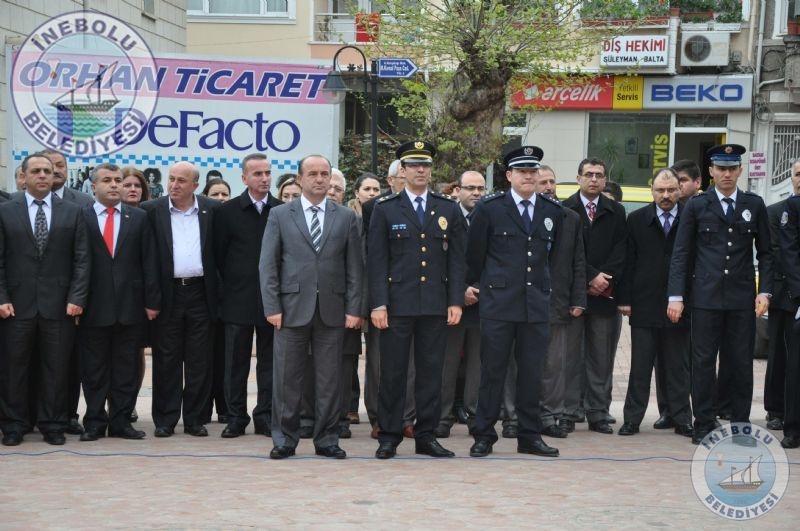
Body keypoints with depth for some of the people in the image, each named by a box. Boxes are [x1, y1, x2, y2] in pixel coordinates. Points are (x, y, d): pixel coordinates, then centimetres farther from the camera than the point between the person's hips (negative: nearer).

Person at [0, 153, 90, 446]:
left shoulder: (72, 212, 6)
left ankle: (53, 425, 14)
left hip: (59, 305, 0)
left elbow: (81, 259, 3)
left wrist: (77, 298, -6)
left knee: (56, 368, 5)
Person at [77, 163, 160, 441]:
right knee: (94, 368, 6)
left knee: (126, 367, 6)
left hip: (130, 305, 2)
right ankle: (94, 421, 14)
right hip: (94, 306, -2)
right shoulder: (80, 217, 1)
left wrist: (152, 301, 0)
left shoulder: (139, 218, 8)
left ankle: (121, 421, 13)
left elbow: (149, 262, 5)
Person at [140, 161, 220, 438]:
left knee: (199, 361, 5)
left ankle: (194, 418, 14)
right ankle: (165, 419, 11)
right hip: (167, 293, -1)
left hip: (201, 293, 1)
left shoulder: (212, 210, 4)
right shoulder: (152, 210, 0)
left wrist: (220, 289, 2)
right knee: (166, 360, 4)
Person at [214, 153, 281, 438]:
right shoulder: (228, 211, 1)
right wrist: (233, 284, 4)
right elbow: (219, 254, 5)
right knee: (235, 361, 5)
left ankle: (265, 416, 15)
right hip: (239, 299, -1)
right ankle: (235, 417, 13)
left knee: (269, 360, 6)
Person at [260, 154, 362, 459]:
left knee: (329, 379, 4)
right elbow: (268, 264, 2)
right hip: (292, 308, -1)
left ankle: (327, 440, 13)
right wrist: (272, 307, -6)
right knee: (287, 378, 3)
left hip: (332, 309, 1)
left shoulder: (346, 217, 9)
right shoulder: (280, 215, 7)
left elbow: (354, 267, 6)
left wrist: (353, 309, -2)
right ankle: (284, 439, 13)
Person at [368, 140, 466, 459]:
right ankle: (389, 437, 9)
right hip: (397, 304, -2)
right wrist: (378, 304, -8)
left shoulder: (449, 210, 10)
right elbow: (377, 261, 0)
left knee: (431, 372, 6)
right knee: (392, 373, 1)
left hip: (436, 305, 2)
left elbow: (457, 259, 8)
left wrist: (456, 301, 0)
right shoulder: (385, 210, 4)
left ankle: (426, 436, 14)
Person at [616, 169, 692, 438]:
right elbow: (628, 262, 3)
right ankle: (632, 418, 9)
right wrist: (625, 299, -2)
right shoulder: (637, 220, 5)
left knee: (678, 366, 7)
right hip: (644, 305, 0)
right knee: (640, 365, 4)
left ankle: (681, 419, 14)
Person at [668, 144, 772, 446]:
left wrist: (764, 291, -2)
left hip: (742, 298, 1)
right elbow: (681, 254, 2)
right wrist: (676, 296, -6)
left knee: (741, 364, 4)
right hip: (706, 297, -1)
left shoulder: (754, 205, 8)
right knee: (703, 362, 1)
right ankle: (704, 426, 9)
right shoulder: (696, 206, 4)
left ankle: (740, 426, 13)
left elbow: (765, 252, 10)